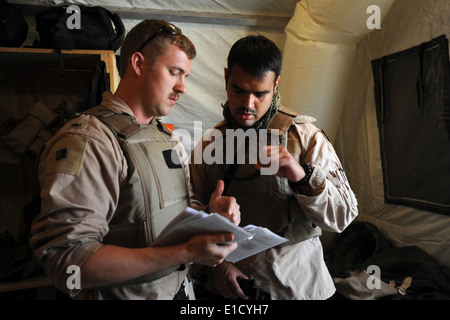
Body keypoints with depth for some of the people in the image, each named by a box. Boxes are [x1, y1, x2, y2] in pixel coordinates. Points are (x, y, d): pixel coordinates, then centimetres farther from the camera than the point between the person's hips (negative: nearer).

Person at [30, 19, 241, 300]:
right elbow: (67, 261, -28)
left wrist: (208, 212, -9)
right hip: (125, 294, -7)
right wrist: (186, 252, -32)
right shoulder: (86, 142, -21)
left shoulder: (168, 137, 7)